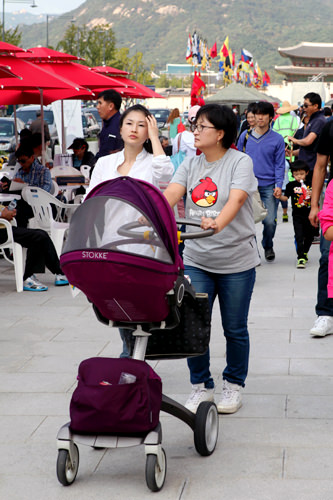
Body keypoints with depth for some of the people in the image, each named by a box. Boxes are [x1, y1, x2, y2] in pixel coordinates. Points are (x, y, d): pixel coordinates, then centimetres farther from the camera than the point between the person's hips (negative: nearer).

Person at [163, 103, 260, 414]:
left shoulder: (240, 162, -7)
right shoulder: (191, 164, 8)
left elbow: (236, 200, -23)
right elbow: (170, 194, -5)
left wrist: (217, 224, -42)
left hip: (236, 260, -3)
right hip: (196, 259, 4)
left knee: (234, 328, 8)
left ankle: (234, 384, 27)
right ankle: (201, 386, 17)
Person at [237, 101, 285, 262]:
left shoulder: (277, 139, 3)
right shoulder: (245, 136, 7)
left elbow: (279, 164, 5)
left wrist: (279, 185, -7)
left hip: (268, 187, -1)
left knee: (270, 221, -7)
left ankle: (268, 246, 22)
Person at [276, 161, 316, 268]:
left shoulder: (309, 185, 2)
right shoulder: (291, 185, -1)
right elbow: (286, 197, -2)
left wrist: (311, 194, -18)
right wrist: (279, 196, -20)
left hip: (309, 215, 2)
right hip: (297, 215, -2)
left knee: (309, 235, 13)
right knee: (299, 236, -11)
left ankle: (304, 253, 37)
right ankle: (301, 258, -10)